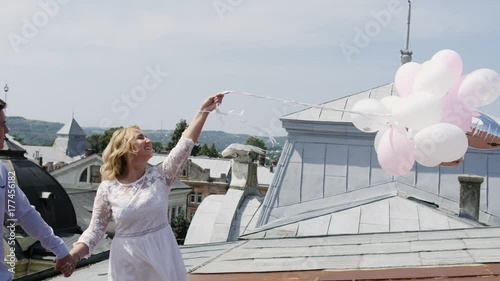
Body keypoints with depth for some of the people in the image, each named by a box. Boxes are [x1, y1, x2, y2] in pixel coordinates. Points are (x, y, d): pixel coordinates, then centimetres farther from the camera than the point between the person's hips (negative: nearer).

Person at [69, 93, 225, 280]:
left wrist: (204, 110, -13)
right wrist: (73, 254, -19)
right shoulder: (107, 189, -5)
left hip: (161, 257, 2)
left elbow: (185, 144, -8)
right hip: (127, 264, -1)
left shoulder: (160, 176, -1)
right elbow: (95, 229, -2)